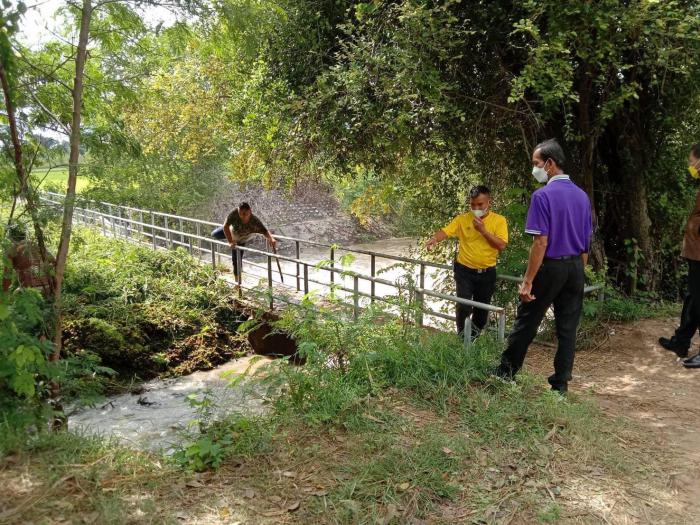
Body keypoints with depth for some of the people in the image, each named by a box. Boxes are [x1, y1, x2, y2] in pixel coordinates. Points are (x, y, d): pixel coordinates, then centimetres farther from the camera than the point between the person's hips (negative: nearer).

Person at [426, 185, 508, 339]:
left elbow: (501, 246, -13)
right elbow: (445, 231, -13)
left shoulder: (499, 220, -4)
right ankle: (462, 335, 13)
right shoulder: (462, 219, -3)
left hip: (487, 273, 1)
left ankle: (474, 335, 36)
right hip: (464, 270, -1)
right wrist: (434, 238, -34)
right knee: (463, 305, -10)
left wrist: (483, 230, -19)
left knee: (482, 307, 13)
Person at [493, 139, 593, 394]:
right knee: (568, 328, 9)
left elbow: (541, 242, -19)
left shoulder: (543, 195, -15)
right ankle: (560, 383, 16)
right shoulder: (582, 195, 7)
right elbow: (586, 242, 12)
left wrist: (527, 281, -17)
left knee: (526, 323, 7)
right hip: (575, 268, 6)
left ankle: (505, 373, 20)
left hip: (550, 268, -6)